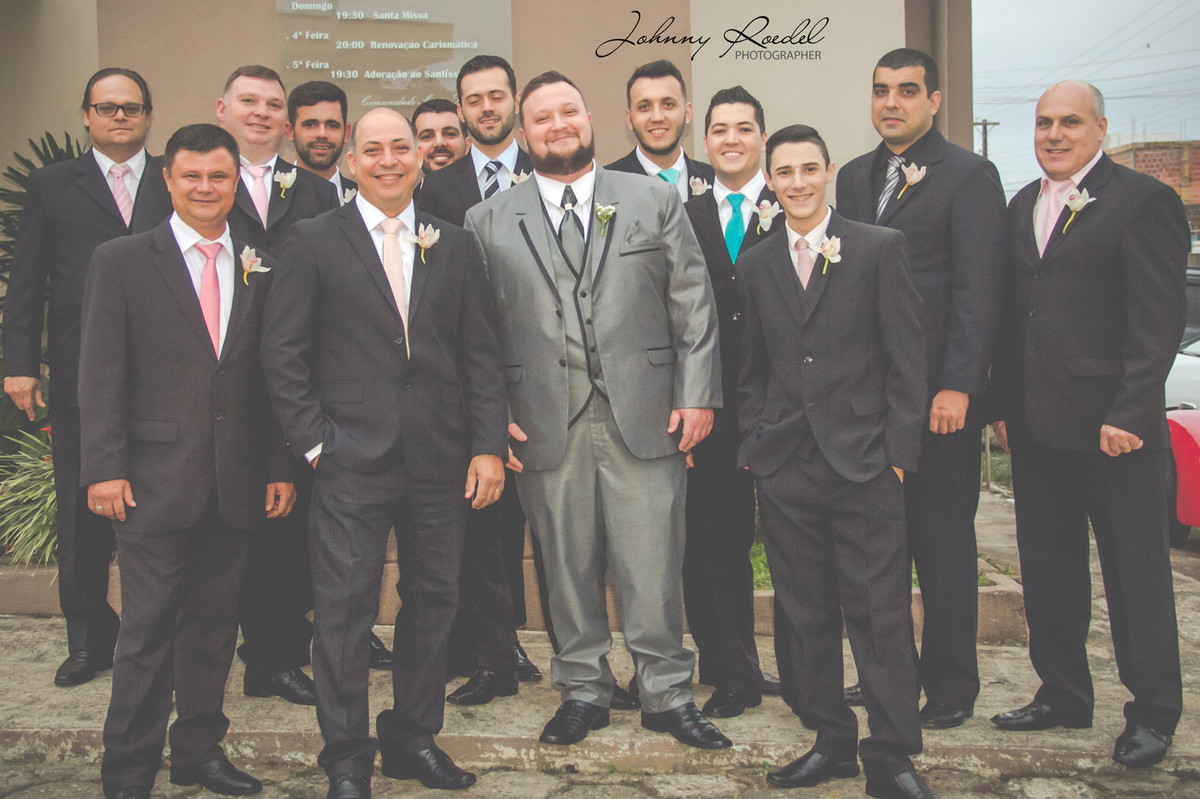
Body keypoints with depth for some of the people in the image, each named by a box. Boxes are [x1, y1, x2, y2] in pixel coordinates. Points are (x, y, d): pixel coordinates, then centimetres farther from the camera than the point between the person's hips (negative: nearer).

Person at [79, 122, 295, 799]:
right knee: (148, 629, 2)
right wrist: (105, 468, -10)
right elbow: (101, 374, -3)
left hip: (237, 483, 4)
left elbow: (272, 379, 11)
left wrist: (282, 466, 6)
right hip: (157, 480, -3)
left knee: (215, 624, 13)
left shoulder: (261, 271, 11)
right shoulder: (121, 261, 1)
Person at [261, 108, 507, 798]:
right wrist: (314, 442, -5)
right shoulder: (316, 241, 2)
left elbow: (482, 353, 7)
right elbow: (284, 352, 1)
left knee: (434, 601, 10)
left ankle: (414, 738, 27)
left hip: (440, 458, 3)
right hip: (352, 458, -3)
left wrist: (489, 445, 0)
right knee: (346, 609, 1)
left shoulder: (454, 245, 10)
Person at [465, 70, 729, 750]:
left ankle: (668, 693, 19)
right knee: (568, 566, 9)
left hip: (645, 414, 0)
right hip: (545, 424, 1)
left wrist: (698, 395, -2)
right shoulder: (489, 222, 10)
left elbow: (694, 304, 5)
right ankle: (583, 690, 26)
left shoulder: (655, 200, 10)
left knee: (654, 566, 3)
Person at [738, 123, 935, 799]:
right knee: (804, 610, 10)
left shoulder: (879, 249, 1)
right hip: (785, 465, 4)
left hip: (864, 462, -4)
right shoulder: (756, 266, 12)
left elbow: (907, 359, -2)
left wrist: (898, 452, -7)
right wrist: (754, 442, 7)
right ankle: (832, 742, 23)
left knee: (880, 611, -1)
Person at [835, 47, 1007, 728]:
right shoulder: (855, 177, 14)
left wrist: (957, 386, -17)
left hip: (939, 394, -5)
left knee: (943, 540, 4)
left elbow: (979, 290, -11)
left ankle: (951, 684, 17)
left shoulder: (969, 175, -4)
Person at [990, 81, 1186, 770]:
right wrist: (1004, 403, 11)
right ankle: (1064, 693, 30)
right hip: (1037, 428, 7)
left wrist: (1129, 413, -17)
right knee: (1048, 570, 14)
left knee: (1137, 572, 5)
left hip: (1113, 428, -6)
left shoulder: (1144, 201, -6)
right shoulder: (1023, 205, 15)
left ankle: (1153, 713, 19)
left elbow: (1160, 320, -12)